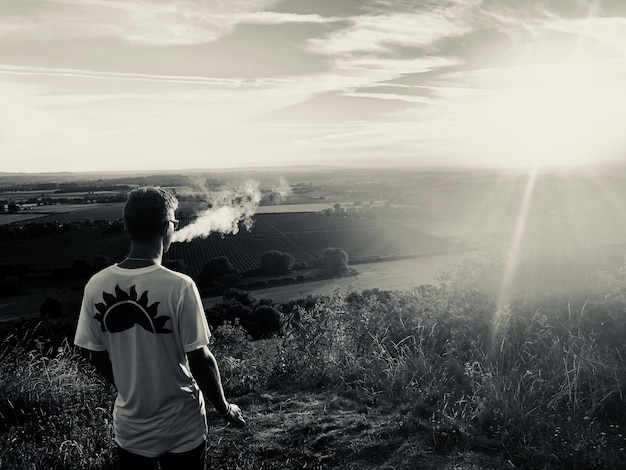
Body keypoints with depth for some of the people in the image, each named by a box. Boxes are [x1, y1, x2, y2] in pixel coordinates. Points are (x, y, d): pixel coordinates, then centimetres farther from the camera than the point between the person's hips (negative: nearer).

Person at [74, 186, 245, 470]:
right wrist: (224, 408, -2)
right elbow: (200, 360, -18)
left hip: (129, 428, 4)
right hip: (181, 430, -3)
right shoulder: (179, 287, -24)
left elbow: (97, 357, -1)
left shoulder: (96, 286, -11)